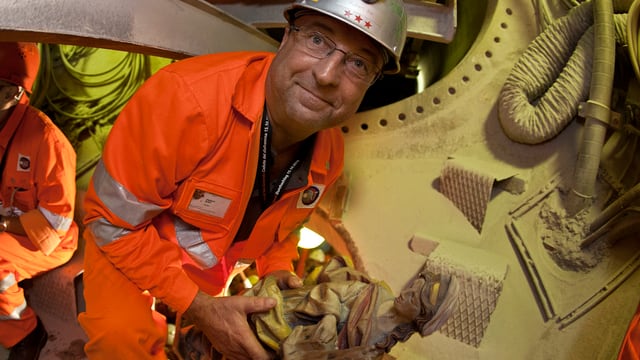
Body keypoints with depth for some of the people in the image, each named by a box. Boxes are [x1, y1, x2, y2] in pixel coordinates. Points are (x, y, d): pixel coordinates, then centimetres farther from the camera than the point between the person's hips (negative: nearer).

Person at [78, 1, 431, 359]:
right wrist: (199, 306, -29)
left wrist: (278, 270, -12)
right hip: (128, 240, -5)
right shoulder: (186, 95, -38)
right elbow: (115, 219, -28)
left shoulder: (330, 153, -16)